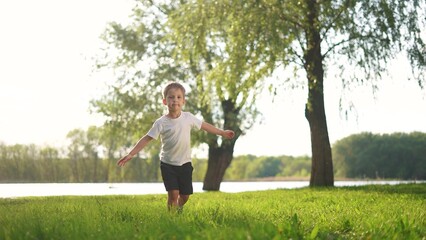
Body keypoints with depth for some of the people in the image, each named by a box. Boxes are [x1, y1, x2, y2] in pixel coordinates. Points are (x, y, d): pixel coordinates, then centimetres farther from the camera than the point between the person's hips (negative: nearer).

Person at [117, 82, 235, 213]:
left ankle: (179, 209, 39)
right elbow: (146, 139, -11)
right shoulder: (161, 123, -12)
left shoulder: (188, 117, -3)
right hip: (168, 164, -3)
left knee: (185, 195, 8)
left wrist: (222, 133, 17)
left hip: (185, 163, 3)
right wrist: (130, 154, -16)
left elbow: (204, 125, 10)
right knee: (173, 193, -15)